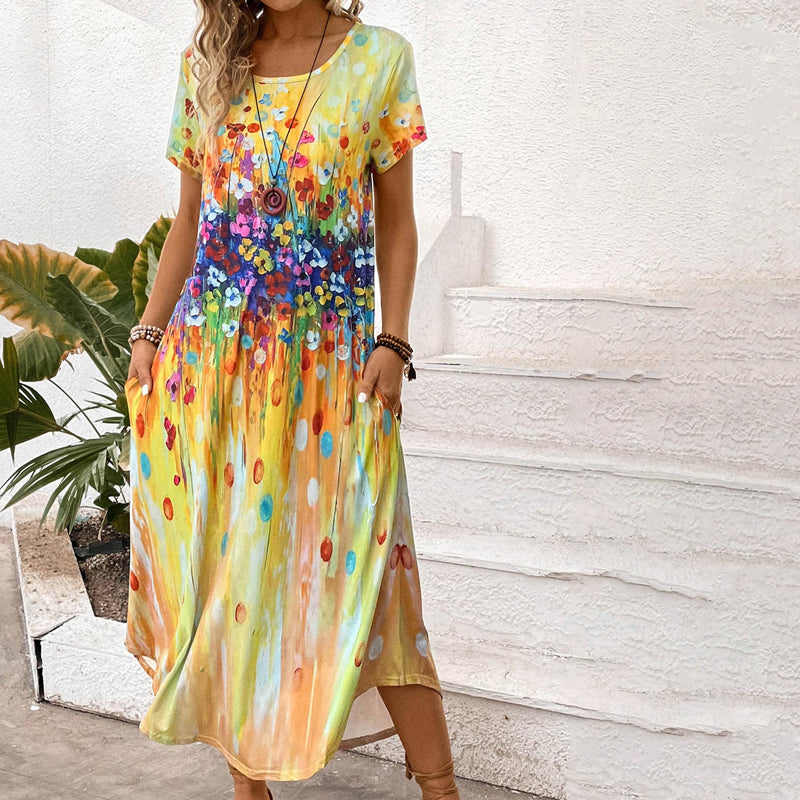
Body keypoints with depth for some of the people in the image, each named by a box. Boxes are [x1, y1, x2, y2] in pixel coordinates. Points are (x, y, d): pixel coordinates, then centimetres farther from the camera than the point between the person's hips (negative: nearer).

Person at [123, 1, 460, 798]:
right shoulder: (207, 66, 9)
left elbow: (395, 222, 3)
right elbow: (191, 218, 12)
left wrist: (391, 342, -7)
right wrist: (149, 333, 5)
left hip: (330, 365, -2)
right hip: (209, 355, 3)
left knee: (360, 565, -3)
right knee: (221, 560, 7)